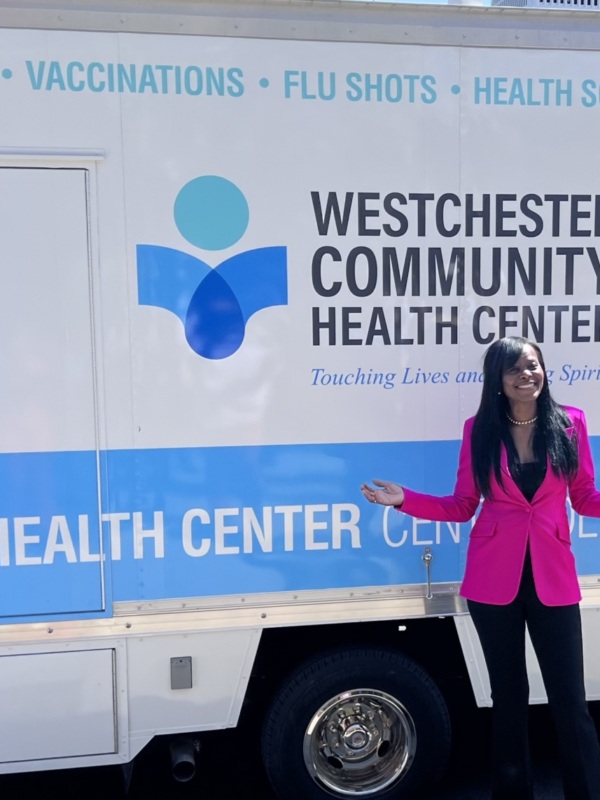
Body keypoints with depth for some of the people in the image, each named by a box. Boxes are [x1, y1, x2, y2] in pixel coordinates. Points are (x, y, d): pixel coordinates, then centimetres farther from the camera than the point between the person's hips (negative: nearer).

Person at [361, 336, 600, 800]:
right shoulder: (480, 430, -1)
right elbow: (461, 507, 2)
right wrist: (406, 499, -10)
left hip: (553, 579, 0)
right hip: (494, 579, 0)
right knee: (509, 697, 14)